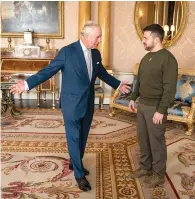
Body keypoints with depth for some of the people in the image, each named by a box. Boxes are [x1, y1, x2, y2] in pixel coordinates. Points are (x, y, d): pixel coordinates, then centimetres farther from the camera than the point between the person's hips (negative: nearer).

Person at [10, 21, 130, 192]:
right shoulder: (67, 51, -14)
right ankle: (79, 174, 20)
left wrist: (118, 84, 28)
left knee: (82, 137, 18)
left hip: (88, 104, 6)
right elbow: (48, 70, -13)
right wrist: (28, 83, -22)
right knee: (74, 138, 4)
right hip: (72, 104, -6)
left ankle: (75, 163, 41)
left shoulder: (96, 53, 5)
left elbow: (102, 73, 21)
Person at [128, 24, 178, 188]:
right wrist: (133, 98, 17)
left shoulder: (168, 59, -16)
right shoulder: (146, 58, 10)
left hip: (156, 107, -8)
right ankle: (146, 167, 33)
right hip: (142, 105, 8)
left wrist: (161, 110, -22)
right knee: (142, 137, 16)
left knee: (156, 141, 4)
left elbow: (170, 88, -20)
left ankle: (159, 174, 20)